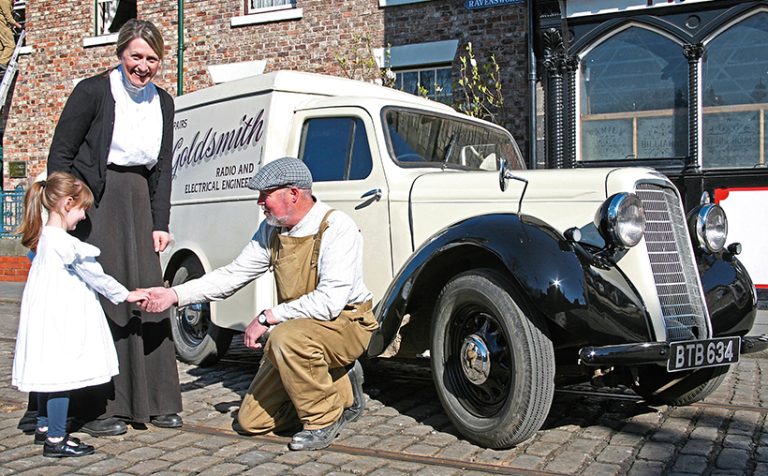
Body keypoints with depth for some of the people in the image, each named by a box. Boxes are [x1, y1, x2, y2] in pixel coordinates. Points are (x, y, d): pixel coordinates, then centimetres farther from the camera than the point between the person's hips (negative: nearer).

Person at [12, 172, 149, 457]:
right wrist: (126, 295, -1)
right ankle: (55, 440, 2)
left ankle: (44, 428, 31)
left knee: (49, 376, 19)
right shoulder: (66, 243, -19)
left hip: (48, 318, 10)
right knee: (61, 376, -4)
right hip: (59, 322, -10)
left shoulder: (43, 238, 11)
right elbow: (94, 276, -12)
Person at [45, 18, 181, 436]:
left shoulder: (162, 102, 11)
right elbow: (60, 155, -5)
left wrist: (160, 224, 7)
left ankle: (154, 402, 14)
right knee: (98, 297, -7)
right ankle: (98, 409, 1)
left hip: (138, 205, 6)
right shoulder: (93, 91, -6)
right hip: (92, 202, -5)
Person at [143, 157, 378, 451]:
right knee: (251, 420, 3)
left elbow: (330, 301, -30)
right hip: (298, 330, 8)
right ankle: (342, 392, 14)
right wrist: (175, 295, -6)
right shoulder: (271, 229, 2)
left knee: (286, 338, -39)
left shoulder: (336, 228, -21)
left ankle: (322, 419, -15)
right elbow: (233, 274, 4)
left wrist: (267, 318, -25)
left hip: (345, 324, -7)